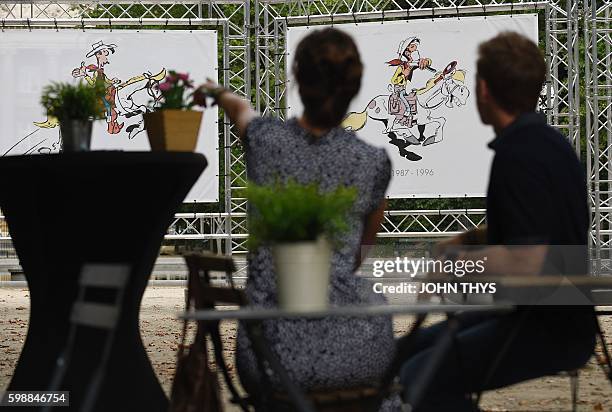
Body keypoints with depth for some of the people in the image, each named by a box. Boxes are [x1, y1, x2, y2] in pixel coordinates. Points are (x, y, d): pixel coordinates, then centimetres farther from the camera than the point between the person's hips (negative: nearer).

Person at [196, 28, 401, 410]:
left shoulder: (265, 138, -3)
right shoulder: (373, 162, -5)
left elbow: (242, 109, 25)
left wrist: (217, 92, 48)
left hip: (273, 348, 2)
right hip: (349, 347, -1)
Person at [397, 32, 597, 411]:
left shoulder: (518, 157, -21)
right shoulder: (549, 142, 12)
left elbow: (526, 263, -28)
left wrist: (457, 259, -12)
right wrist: (471, 240, 12)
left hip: (549, 331, -10)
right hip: (555, 319, 10)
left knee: (421, 379, -23)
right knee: (408, 352, 11)